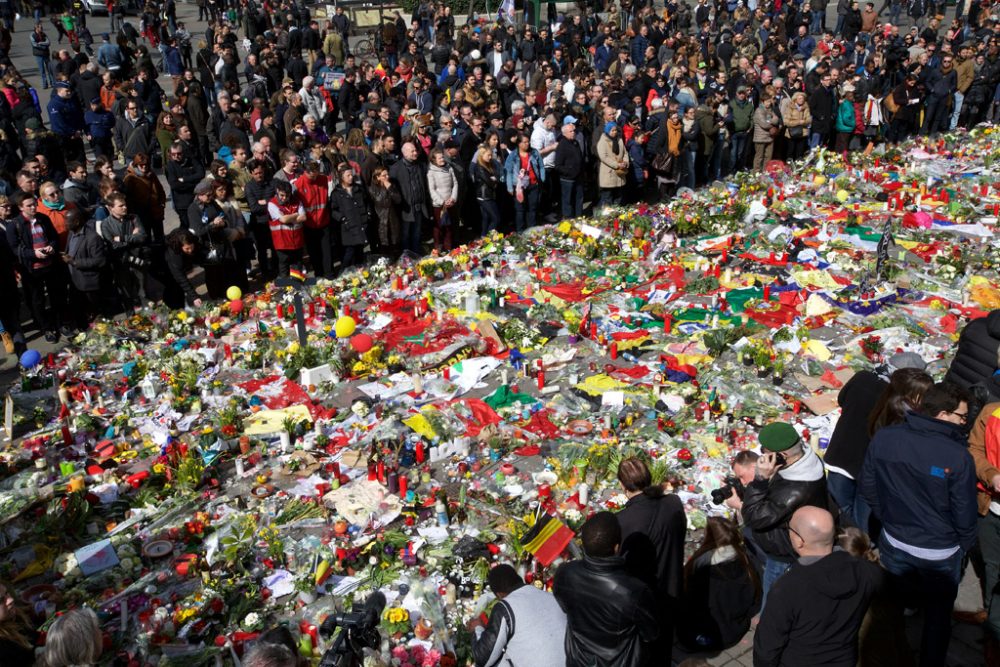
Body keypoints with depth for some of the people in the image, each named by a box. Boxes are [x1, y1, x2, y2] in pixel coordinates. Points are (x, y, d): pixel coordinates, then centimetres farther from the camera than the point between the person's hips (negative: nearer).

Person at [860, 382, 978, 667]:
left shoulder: (883, 438, -17)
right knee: (938, 616, 21)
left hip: (893, 544, 4)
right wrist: (965, 544, 7)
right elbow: (965, 515, -15)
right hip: (939, 553, -3)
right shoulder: (958, 457, -28)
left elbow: (867, 488, -3)